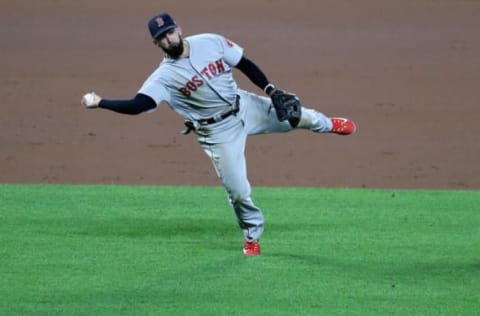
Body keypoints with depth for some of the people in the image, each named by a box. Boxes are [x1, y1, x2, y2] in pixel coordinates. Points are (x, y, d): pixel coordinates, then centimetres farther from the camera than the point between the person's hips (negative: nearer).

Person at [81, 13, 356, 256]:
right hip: (217, 132, -3)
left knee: (296, 116, 11)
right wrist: (100, 103, -42)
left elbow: (245, 64, 0)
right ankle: (252, 236, 26)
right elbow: (137, 105, -30)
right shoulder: (164, 77, -20)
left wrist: (271, 90, -7)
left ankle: (327, 124, 49)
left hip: (246, 107, 3)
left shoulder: (212, 43, -11)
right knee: (238, 190, -3)